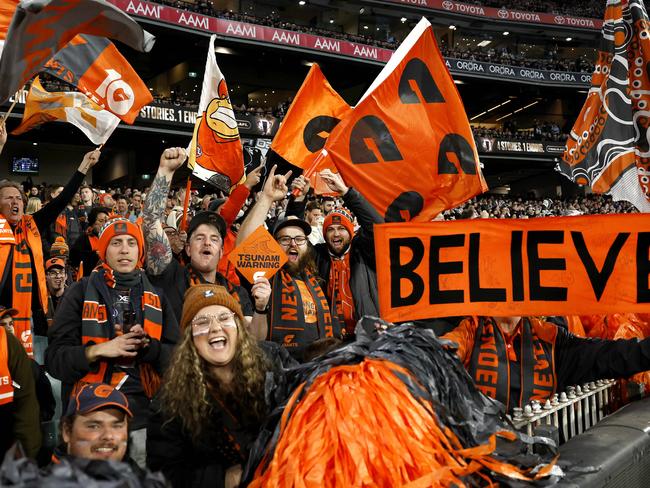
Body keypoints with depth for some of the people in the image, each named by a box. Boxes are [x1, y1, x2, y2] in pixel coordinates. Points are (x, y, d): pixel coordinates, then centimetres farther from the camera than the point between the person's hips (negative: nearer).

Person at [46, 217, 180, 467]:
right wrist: (98, 350, -18)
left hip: (143, 418, 2)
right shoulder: (81, 292, 2)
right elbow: (55, 357, -2)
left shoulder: (155, 296, 8)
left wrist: (146, 346, -15)